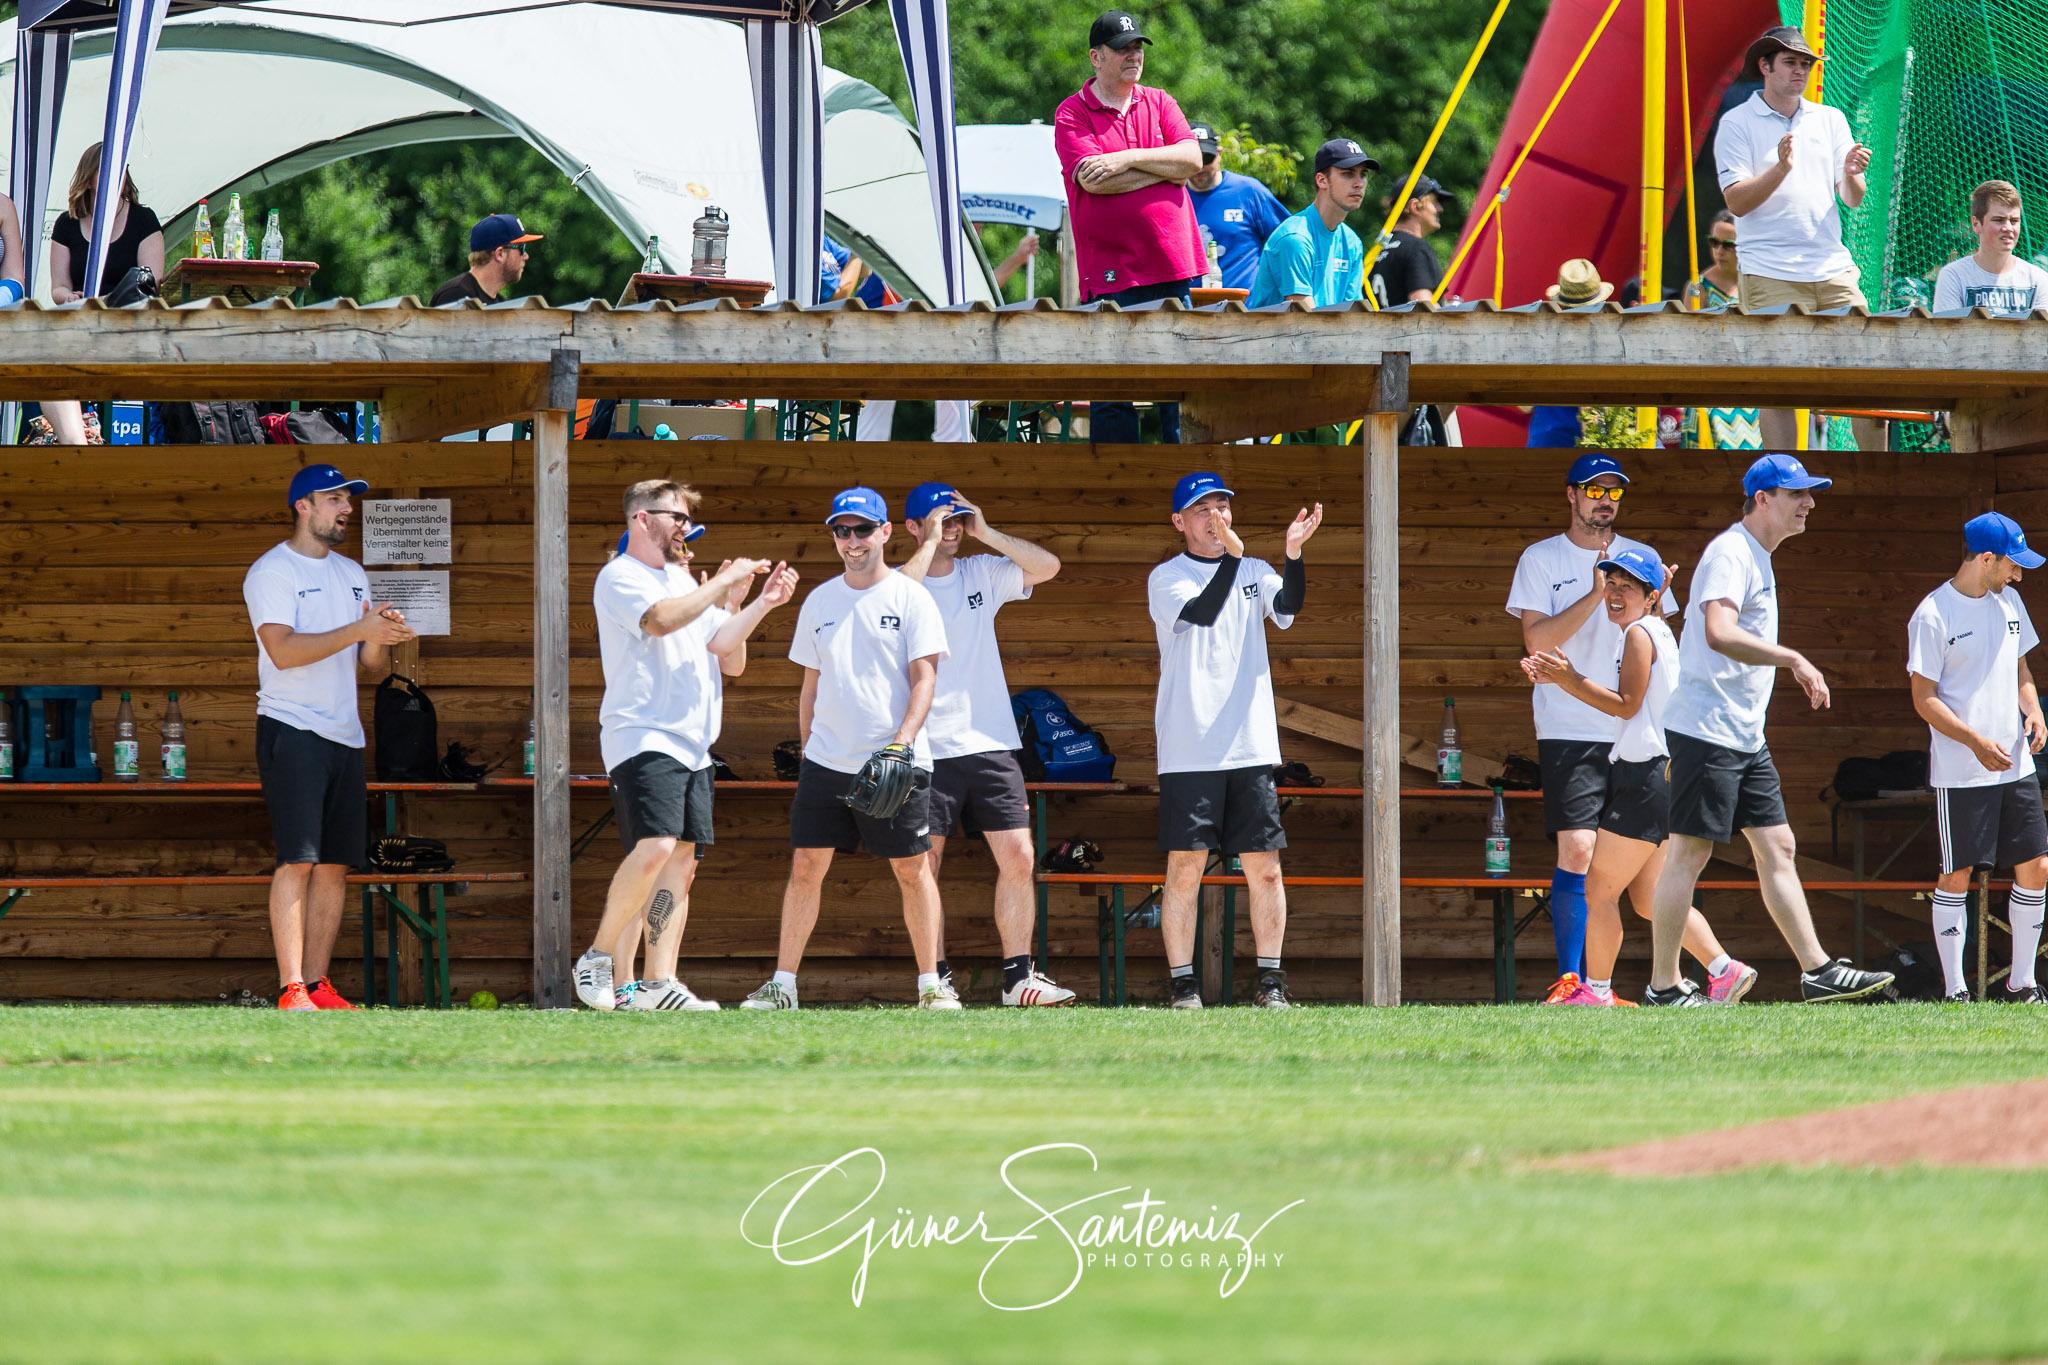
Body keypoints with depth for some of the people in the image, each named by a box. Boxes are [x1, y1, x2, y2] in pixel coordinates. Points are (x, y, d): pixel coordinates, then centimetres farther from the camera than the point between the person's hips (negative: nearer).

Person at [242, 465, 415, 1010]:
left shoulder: (351, 574, 19)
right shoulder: (272, 571, -5)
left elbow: (372, 667, 17)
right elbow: (283, 650, -18)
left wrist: (382, 637, -6)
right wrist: (361, 629, -20)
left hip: (344, 736, 7)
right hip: (291, 731, -7)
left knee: (335, 863, 4)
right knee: (297, 860, -13)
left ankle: (317, 984, 7)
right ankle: (291, 990, -17)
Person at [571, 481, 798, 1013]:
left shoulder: (686, 582, 23)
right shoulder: (620, 577, -1)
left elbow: (729, 660, 21)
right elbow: (661, 619, -21)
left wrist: (759, 605, 9)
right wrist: (724, 585, -13)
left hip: (693, 745, 8)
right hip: (642, 738, -8)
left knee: (682, 862, 2)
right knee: (655, 848, -22)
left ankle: (658, 984, 1)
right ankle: (601, 959, -9)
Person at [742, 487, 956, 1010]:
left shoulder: (911, 598, -1)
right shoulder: (819, 602, 12)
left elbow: (924, 679, -7)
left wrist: (901, 742, -19)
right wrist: (807, 750, 13)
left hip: (897, 763, -4)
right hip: (827, 762, 4)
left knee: (912, 869, 0)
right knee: (806, 867, -1)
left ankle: (931, 983, 7)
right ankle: (783, 984, 1)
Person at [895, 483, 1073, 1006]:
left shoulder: (983, 574, 12)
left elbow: (1047, 566, 1)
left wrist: (984, 532, -3)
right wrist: (931, 542, -14)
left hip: (991, 743, 3)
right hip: (928, 748, -3)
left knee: (1018, 858, -2)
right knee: (924, 864, -2)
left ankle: (1019, 975, 2)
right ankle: (935, 979, 5)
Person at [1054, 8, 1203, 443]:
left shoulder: (1158, 103, 14)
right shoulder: (1073, 114, 1)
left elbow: (1192, 158, 0)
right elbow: (1093, 180, -13)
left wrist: (1129, 159, -11)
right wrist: (1165, 169, -5)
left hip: (1173, 267, 3)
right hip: (1111, 276, -3)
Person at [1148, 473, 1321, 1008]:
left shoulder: (1254, 572, 14)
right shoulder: (1166, 578, 2)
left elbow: (1288, 607, -6)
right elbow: (1202, 613, -16)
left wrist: (1293, 554, -23)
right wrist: (1232, 555, -27)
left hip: (1251, 746, 3)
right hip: (1189, 752, -3)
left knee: (1264, 866, 2)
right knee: (1185, 867, -5)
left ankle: (1270, 979, 9)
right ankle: (1183, 983, 0)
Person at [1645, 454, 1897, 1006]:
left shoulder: (1758, 559, 19)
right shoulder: (1730, 553, -13)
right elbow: (1719, 633, -29)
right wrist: (1794, 660, -27)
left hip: (1746, 739, 10)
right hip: (1707, 731, -10)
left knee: (1778, 850, 8)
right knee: (1688, 855, -6)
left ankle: (1817, 971, 10)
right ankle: (1664, 987, -3)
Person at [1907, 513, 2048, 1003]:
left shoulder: (2008, 602, 11)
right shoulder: (1933, 616, -10)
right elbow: (1925, 699, -11)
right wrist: (1976, 742, -22)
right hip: (1960, 774, -6)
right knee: (1957, 875, -3)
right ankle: (1954, 988, 2)